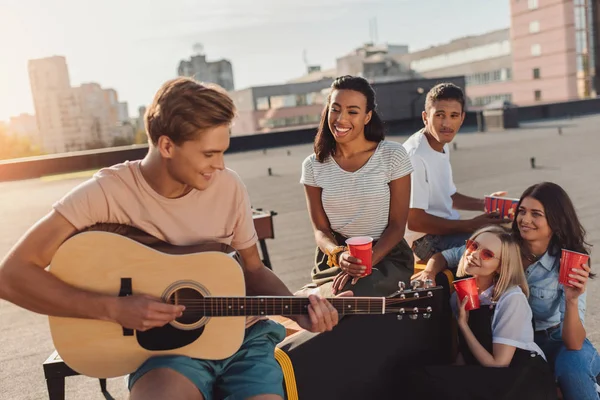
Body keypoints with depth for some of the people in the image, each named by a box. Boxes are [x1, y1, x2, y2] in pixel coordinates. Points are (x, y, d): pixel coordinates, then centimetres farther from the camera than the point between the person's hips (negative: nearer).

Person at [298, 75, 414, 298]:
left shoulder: (393, 155, -6)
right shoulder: (313, 165, 0)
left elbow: (397, 225, -6)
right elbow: (320, 229, 1)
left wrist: (366, 262, -21)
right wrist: (338, 255, -22)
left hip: (387, 257, -1)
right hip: (335, 259, 2)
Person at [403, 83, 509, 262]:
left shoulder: (443, 147, 9)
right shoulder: (415, 156, -23)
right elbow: (414, 220, -24)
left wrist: (485, 203, 6)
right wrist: (471, 225, -21)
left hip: (447, 228, 10)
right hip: (425, 240, -10)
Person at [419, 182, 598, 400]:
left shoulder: (568, 266, -20)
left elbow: (574, 344, -26)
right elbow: (445, 256, -6)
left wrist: (572, 300, -43)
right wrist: (430, 273, -28)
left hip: (558, 341, -2)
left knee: (571, 365, -35)